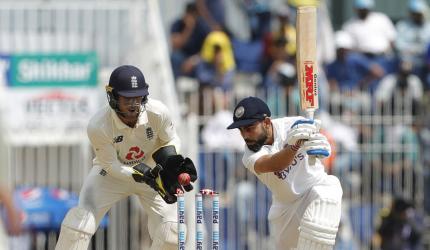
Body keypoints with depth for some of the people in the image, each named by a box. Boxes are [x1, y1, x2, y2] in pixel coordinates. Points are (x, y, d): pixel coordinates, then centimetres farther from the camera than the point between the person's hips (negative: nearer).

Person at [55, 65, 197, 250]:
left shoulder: (157, 113, -27)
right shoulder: (98, 127, -32)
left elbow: (170, 141, -6)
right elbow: (112, 166, -21)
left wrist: (170, 165, -27)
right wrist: (145, 176, -35)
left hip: (151, 170, 2)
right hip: (111, 172, -2)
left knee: (170, 234, -9)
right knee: (79, 224, -19)